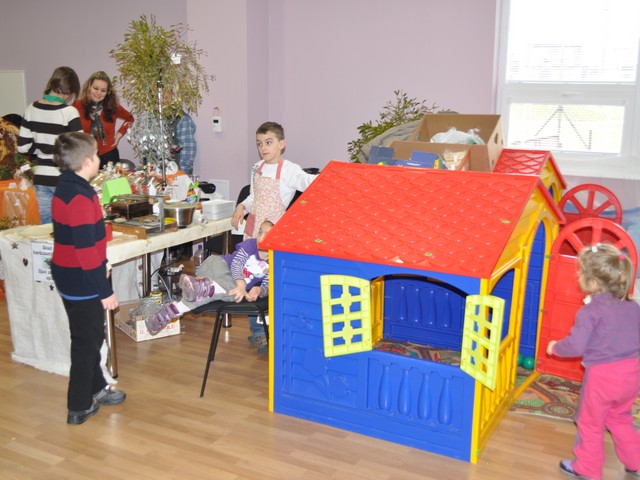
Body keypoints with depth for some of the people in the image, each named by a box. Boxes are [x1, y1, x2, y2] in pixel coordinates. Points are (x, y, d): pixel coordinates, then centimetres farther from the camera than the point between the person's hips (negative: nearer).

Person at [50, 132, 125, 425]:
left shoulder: (65, 189, 7)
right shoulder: (80, 197, -24)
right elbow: (85, 249, -25)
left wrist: (100, 265, 24)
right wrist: (105, 291, -21)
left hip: (68, 276, 10)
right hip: (81, 281, -10)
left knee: (91, 336, 22)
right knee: (87, 342, 4)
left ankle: (96, 388, 37)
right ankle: (79, 407, 16)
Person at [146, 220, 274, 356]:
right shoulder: (250, 244, -11)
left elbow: (267, 286, -4)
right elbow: (236, 264, -19)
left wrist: (258, 290, -29)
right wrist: (241, 284, -37)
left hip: (232, 285, 3)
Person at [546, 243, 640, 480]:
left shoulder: (590, 312, -19)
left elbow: (576, 346, -21)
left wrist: (555, 347, -2)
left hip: (601, 376, -7)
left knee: (590, 423, 13)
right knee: (620, 418, 28)